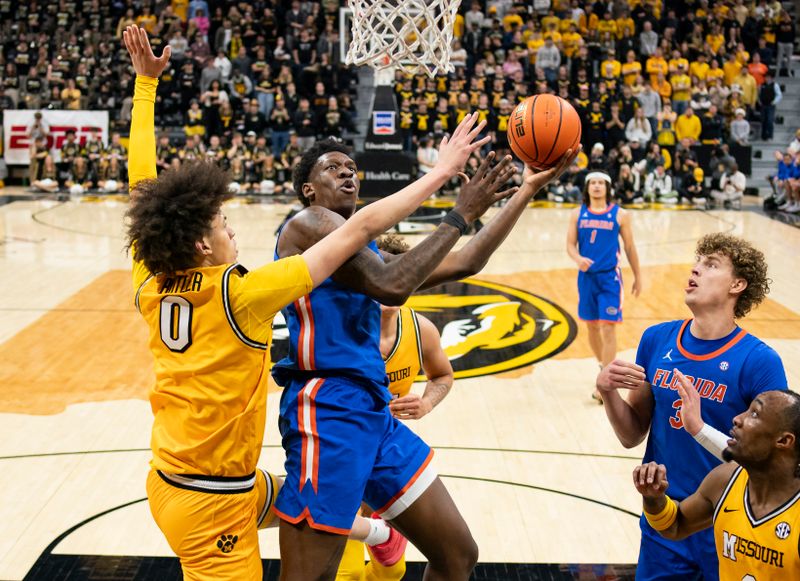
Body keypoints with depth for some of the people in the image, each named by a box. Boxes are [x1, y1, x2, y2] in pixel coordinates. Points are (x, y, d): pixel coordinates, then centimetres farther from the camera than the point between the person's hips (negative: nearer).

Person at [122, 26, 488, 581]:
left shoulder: (151, 288, -5)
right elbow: (359, 230, -22)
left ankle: (365, 530, 56)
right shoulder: (241, 292, -23)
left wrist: (147, 82, 14)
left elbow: (143, 181, 6)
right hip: (213, 505, -8)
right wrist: (441, 171, -14)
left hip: (169, 481, 8)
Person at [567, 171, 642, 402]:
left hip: (610, 277, -3)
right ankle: (604, 367, 36)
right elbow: (570, 245, 2)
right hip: (586, 276, 3)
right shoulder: (577, 214, 4)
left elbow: (629, 247, 4)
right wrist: (578, 259, -20)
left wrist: (638, 277, 7)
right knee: (591, 326, 13)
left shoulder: (620, 215, -2)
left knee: (608, 328, -8)